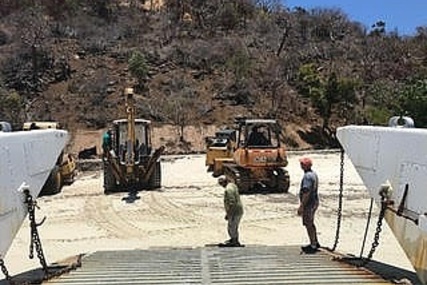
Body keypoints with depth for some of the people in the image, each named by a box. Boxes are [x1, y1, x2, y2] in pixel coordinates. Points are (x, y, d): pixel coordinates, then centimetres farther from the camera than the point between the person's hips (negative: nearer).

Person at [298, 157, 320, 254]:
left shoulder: (307, 176, -23)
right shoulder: (313, 174, 10)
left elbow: (306, 193, -27)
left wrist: (301, 206, -24)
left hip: (309, 203, -10)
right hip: (314, 201, 10)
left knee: (308, 225, 0)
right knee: (311, 223, 20)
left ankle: (313, 246, 8)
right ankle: (315, 243, 31)